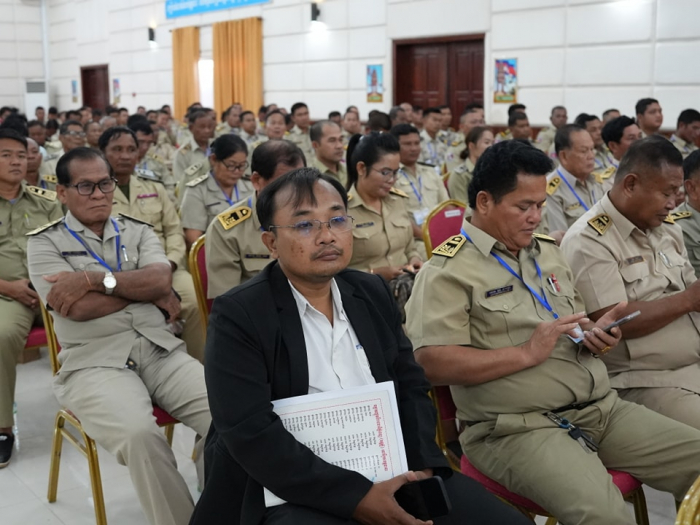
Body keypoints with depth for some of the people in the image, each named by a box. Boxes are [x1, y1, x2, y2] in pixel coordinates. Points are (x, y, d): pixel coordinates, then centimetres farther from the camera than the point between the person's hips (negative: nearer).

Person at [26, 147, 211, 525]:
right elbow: (78, 308, -9)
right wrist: (145, 286, -1)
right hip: (94, 363, -3)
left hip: (160, 351, 4)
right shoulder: (45, 243, 7)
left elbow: (162, 280, -3)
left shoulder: (138, 232, 17)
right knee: (139, 434, -34)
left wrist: (94, 278, -11)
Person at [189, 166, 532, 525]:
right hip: (295, 491, -4)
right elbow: (250, 432, -17)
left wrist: (421, 468, -6)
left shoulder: (373, 293, 8)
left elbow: (410, 386, 12)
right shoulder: (238, 315, -9)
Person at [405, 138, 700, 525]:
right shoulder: (448, 270, -8)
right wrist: (527, 353, -17)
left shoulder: (547, 250, 17)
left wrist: (595, 335, 2)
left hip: (604, 409, 8)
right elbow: (431, 364, -17)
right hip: (518, 428, -8)